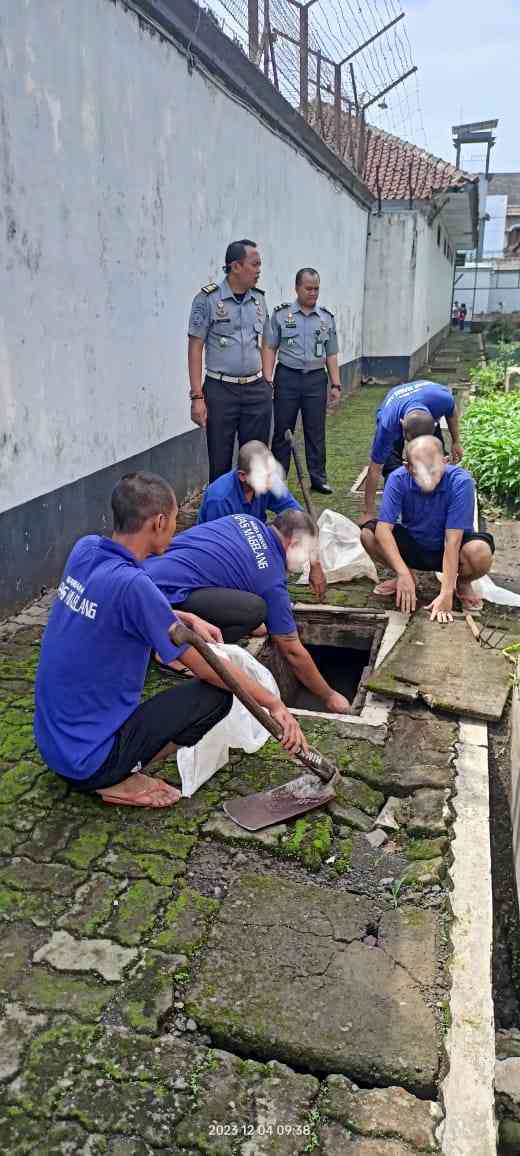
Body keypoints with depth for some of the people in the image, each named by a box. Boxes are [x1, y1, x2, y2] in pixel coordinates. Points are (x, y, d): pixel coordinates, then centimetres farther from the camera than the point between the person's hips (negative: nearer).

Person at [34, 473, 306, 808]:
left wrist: (189, 619, 8)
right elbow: (206, 669, -17)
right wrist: (274, 702, -6)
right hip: (90, 760, -8)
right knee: (218, 694, -5)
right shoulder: (131, 583, -26)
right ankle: (120, 780, -3)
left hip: (50, 738, 8)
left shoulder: (85, 550, -4)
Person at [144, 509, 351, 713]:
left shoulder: (245, 519, 14)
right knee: (255, 610, -17)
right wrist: (329, 697, 16)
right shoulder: (272, 579, -3)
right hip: (165, 592, -9)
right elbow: (293, 651, 3)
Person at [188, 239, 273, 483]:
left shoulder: (259, 299, 10)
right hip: (220, 390, -4)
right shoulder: (208, 299, -5)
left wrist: (268, 382, 8)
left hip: (257, 390, 4)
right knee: (220, 462, 2)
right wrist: (197, 396, -12)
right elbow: (195, 348, -5)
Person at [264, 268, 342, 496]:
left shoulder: (327, 318, 10)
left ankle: (318, 477, 14)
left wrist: (336, 384, 7)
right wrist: (267, 380, -7)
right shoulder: (281, 314, 2)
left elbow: (331, 354, 12)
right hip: (287, 377, -2)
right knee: (283, 430, 3)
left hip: (316, 379, 2)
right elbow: (270, 348, 1)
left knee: (316, 432, 5)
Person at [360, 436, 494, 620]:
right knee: (368, 534, -23)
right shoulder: (398, 479, -21)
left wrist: (446, 593, -34)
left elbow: (452, 541, -30)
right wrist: (403, 574, -40)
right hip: (413, 546, 2)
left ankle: (463, 583, 1)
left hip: (447, 549, -2)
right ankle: (404, 576, 5)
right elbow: (383, 528, -29)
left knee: (480, 552, -35)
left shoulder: (460, 482, -27)